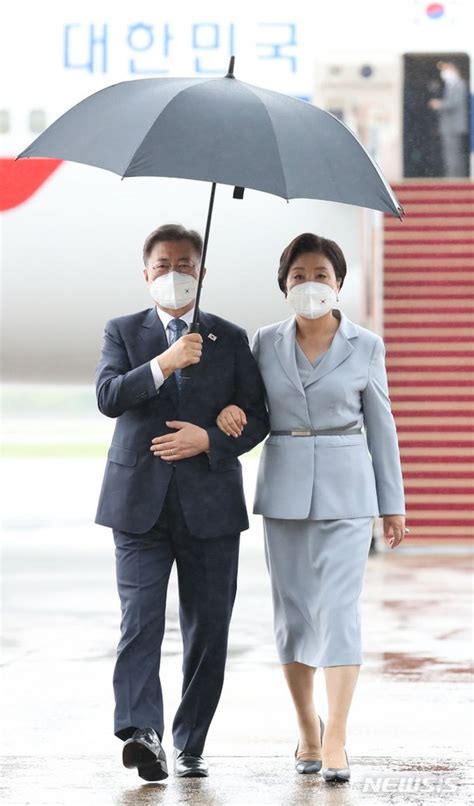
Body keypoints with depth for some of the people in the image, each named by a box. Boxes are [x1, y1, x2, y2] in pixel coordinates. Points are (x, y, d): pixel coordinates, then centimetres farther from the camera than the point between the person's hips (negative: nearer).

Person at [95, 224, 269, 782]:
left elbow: (256, 418, 7)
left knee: (208, 629, 3)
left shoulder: (231, 339, 10)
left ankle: (189, 745, 11)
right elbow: (108, 397, -8)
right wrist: (163, 364, -22)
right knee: (140, 620, -13)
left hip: (209, 502, 1)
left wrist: (209, 439, -11)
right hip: (140, 502, -1)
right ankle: (141, 732, -21)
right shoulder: (122, 332, 9)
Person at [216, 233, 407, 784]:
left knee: (338, 608, -11)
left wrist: (393, 503, 6)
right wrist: (228, 410, -10)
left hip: (345, 490, -2)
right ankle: (307, 729, 22)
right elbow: (252, 407, 15)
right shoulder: (266, 344, 5)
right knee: (292, 611, 7)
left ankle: (335, 741, -13)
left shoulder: (365, 347, 1)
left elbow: (381, 426, 6)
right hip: (283, 488, 2)